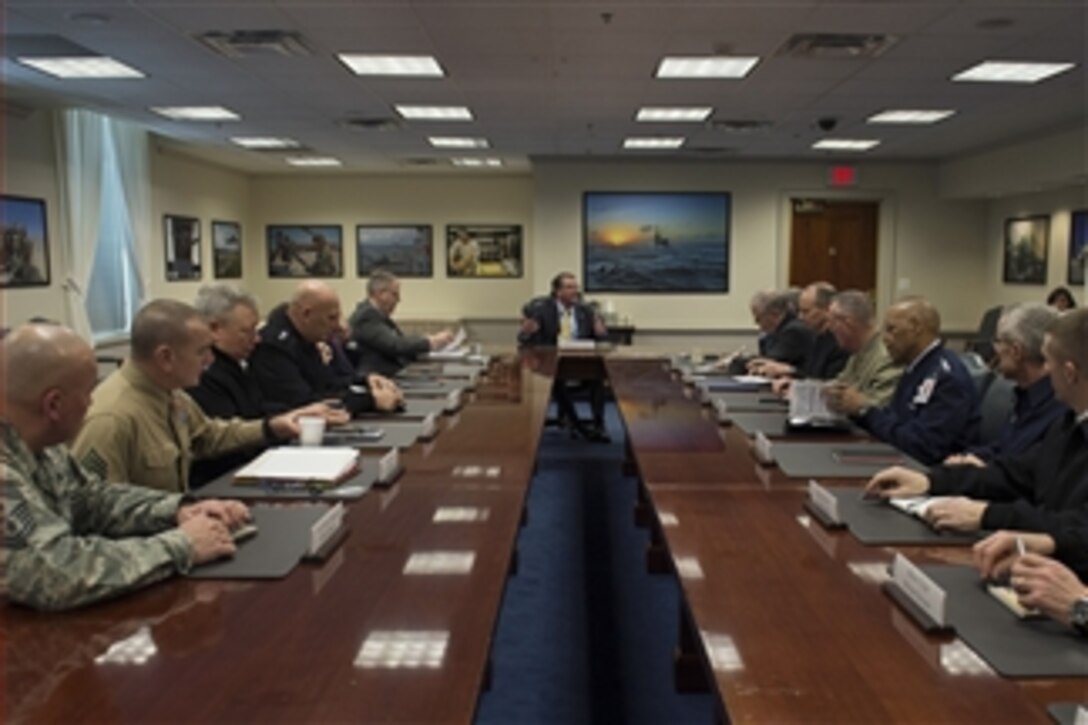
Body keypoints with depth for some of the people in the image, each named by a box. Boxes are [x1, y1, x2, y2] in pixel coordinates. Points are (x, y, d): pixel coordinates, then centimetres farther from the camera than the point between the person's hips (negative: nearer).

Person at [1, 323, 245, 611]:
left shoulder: (33, 442, 0)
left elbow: (93, 498, 12)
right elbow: (57, 574, -34)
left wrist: (178, 511, -4)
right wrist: (181, 546, -24)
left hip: (60, 617, 7)